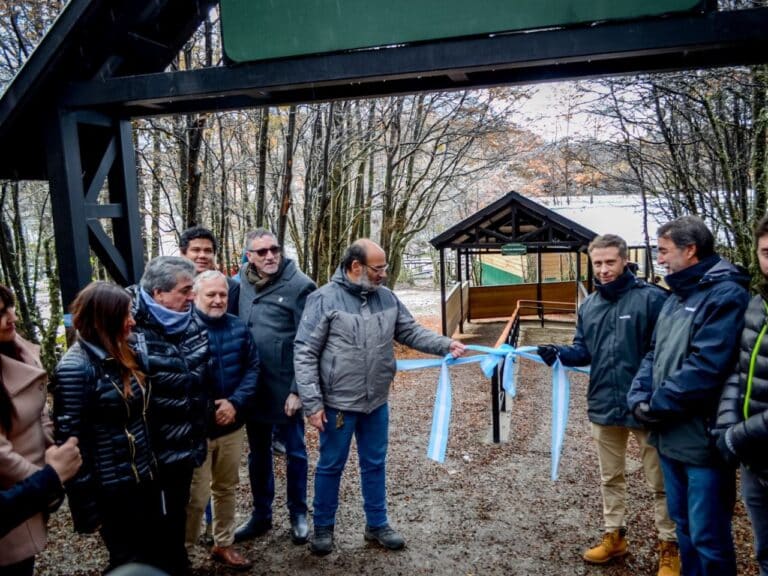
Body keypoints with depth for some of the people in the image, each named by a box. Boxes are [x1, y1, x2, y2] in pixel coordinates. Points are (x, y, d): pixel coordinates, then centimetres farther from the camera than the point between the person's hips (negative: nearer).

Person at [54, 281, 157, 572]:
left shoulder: (121, 355, 5)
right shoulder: (75, 368, -19)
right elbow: (72, 442, -19)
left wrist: (151, 464, 13)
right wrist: (86, 509, -15)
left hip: (143, 476, 7)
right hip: (112, 488, -7)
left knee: (150, 552, 18)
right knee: (130, 562, 9)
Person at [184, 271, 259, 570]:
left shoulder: (239, 327, 1)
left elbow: (252, 367, 1)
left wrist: (235, 403, -13)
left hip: (232, 425, 5)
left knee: (226, 489, 19)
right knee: (196, 496, 0)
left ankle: (223, 544, 36)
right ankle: (182, 553, 20)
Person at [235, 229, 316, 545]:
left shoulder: (299, 285, -13)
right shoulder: (241, 284, 2)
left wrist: (298, 389, -15)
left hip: (285, 386, -4)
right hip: (251, 385, 5)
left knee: (294, 452, 12)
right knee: (258, 453, 18)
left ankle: (298, 514, 30)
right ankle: (261, 514, 35)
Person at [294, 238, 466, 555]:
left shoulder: (387, 297, 1)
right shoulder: (324, 299, -15)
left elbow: (411, 332, 9)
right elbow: (304, 354, -14)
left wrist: (446, 345, -8)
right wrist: (312, 403, -17)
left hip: (377, 403, 5)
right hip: (338, 404, -5)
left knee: (375, 464, 18)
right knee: (330, 466, 12)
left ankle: (377, 524, 35)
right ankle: (323, 527, 32)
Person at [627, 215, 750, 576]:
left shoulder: (726, 294, -16)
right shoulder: (677, 295, 13)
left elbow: (705, 368, -24)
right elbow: (654, 354, 14)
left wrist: (656, 406, -15)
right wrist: (639, 398, -3)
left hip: (703, 438, -8)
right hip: (670, 435, 9)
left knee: (707, 537, 4)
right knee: (684, 525, 22)